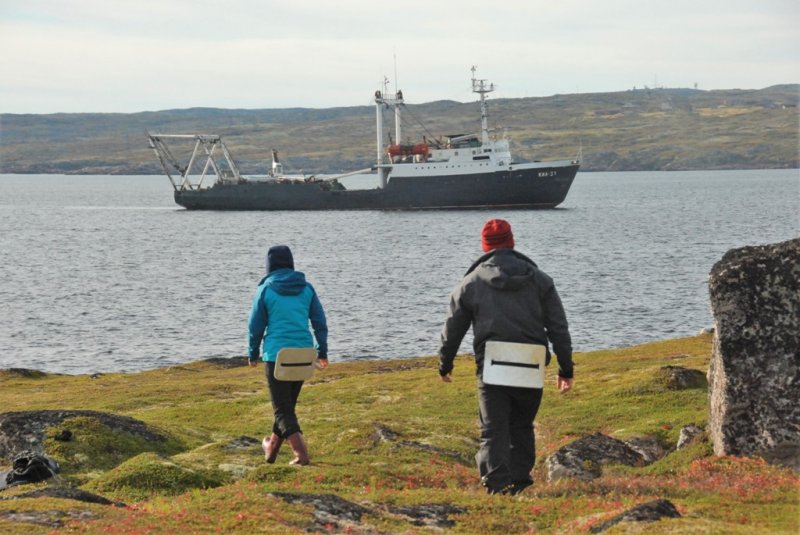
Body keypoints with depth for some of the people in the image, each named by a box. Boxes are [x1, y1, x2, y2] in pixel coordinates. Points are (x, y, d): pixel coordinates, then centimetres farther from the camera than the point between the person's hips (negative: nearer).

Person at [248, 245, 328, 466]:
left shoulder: (265, 290, -5)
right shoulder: (306, 288, 4)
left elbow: (256, 326, 0)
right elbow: (320, 322, 6)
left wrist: (253, 354, 13)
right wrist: (322, 351, 14)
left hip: (276, 355, -4)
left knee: (282, 408, 0)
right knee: (288, 403, 19)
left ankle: (301, 453, -15)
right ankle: (272, 448, 34)